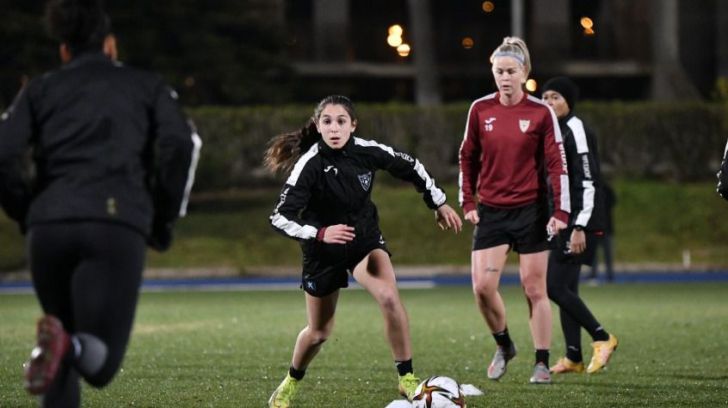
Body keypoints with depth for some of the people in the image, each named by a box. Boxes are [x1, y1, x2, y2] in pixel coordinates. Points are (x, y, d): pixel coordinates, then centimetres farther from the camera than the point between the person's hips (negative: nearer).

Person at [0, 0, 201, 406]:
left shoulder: (40, 90, 22)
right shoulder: (148, 86, 20)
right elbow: (182, 144, 2)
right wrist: (163, 221, 11)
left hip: (49, 225, 2)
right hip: (118, 226, -2)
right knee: (99, 363, -3)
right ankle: (66, 346, -38)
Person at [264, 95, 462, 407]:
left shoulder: (367, 152, -15)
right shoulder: (309, 165, -25)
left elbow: (411, 168, 4)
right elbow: (280, 218, -27)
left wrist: (439, 204, 11)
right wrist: (319, 233, -40)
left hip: (365, 240, 2)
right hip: (324, 251, -2)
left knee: (389, 297, -27)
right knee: (319, 332, 12)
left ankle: (407, 380, -15)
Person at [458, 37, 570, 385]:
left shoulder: (541, 113, -6)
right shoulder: (480, 110, 2)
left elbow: (557, 164, -6)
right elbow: (468, 157, 12)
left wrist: (561, 212, -13)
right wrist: (467, 202, 6)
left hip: (530, 210, -3)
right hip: (491, 210, 3)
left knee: (534, 288, 1)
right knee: (482, 285, -7)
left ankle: (542, 364, 10)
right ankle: (503, 346, 17)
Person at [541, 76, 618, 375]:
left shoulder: (576, 131, -12)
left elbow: (587, 182, -18)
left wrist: (579, 227, -23)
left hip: (578, 221, -9)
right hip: (561, 222, 9)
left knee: (555, 286, -13)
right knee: (565, 288, 7)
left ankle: (602, 338, -3)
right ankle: (573, 358, 10)